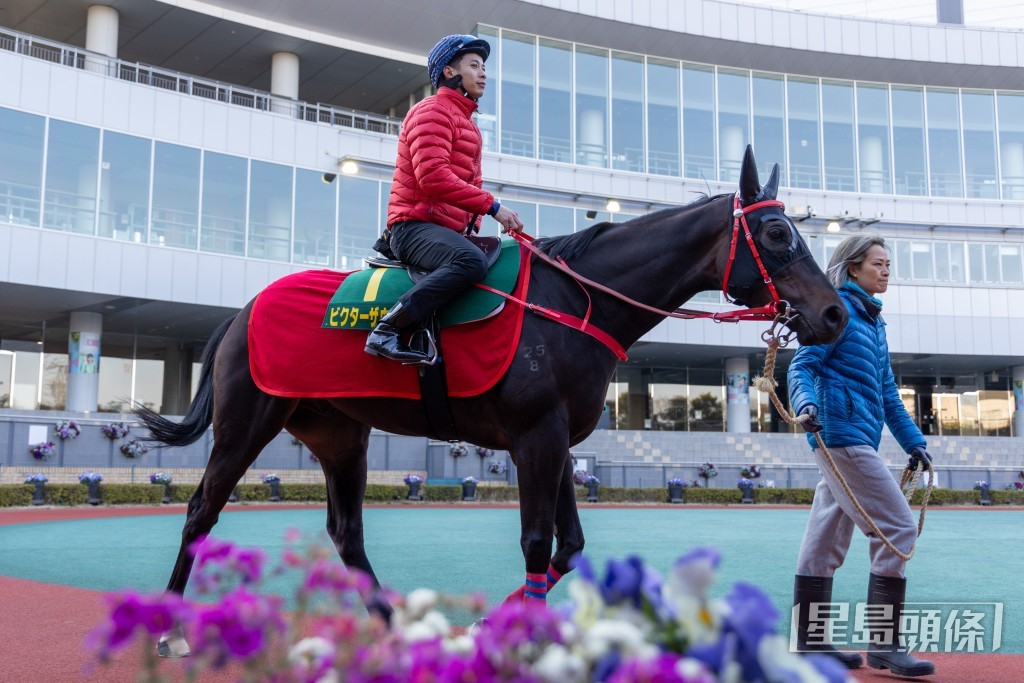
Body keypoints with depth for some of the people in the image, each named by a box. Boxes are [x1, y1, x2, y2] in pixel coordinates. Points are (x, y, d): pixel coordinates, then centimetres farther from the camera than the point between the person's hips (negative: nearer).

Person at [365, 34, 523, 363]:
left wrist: (474, 225, 10)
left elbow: (472, 182, 30)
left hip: (449, 229, 10)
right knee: (471, 261, -36)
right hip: (415, 225, -10)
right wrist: (492, 206, -20)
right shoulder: (432, 110, -5)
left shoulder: (467, 124, 27)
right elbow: (433, 178, -20)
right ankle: (387, 331, -35)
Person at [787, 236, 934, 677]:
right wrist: (806, 402, -34)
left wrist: (912, 441, 21)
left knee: (827, 541, 9)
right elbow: (802, 365, -15)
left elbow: (887, 392, 24)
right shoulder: (838, 310, -6)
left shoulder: (874, 321, 21)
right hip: (843, 435, -9)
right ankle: (883, 644, -5)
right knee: (898, 528, -10)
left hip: (857, 440, 9)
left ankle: (809, 640, 15)